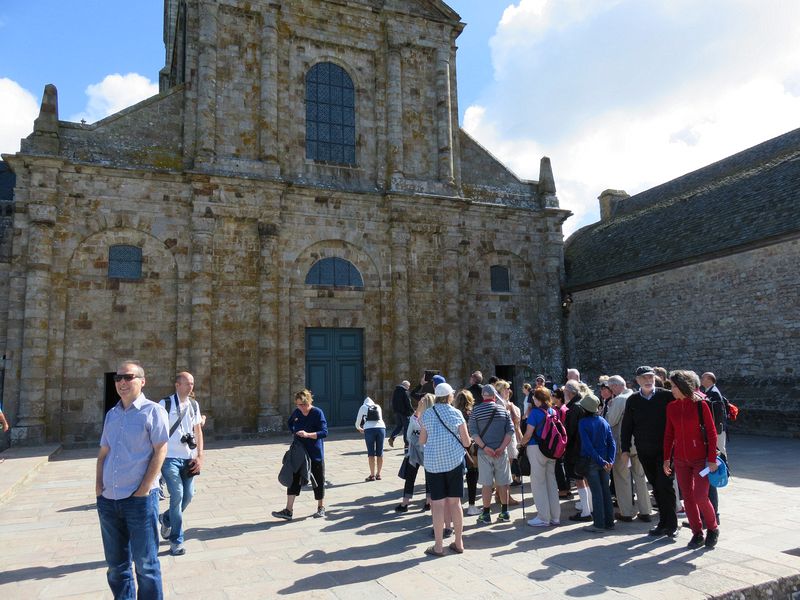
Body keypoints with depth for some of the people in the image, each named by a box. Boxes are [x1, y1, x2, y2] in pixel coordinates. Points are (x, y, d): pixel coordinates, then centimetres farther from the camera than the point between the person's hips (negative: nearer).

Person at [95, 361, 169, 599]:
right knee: (116, 564, 18)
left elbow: (160, 451, -12)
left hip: (140, 500, -6)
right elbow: (103, 453, 16)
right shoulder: (111, 415, 12)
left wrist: (143, 490, -15)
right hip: (108, 500, 6)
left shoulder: (153, 411, -7)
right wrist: (98, 486, 4)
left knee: (145, 564, 3)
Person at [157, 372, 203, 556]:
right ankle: (176, 541, 7)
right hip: (170, 458, -5)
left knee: (188, 495, 8)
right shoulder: (166, 404, -7)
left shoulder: (194, 404, 9)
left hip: (188, 458, 5)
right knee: (177, 496, -7)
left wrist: (199, 456, 5)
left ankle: (166, 519, 38)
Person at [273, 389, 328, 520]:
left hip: (315, 454, -5)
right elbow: (290, 423, 25)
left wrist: (308, 434, -30)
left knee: (318, 480, 7)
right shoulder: (296, 412, 3)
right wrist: (294, 433, 9)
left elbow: (324, 432, -19)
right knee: (293, 479, 0)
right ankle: (289, 510, 3)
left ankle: (321, 508, 25)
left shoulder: (318, 413, -14)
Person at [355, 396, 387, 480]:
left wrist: (360, 429, 42)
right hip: (381, 427, 3)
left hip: (369, 429, -3)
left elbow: (358, 422, 21)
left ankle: (372, 475, 2)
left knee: (371, 453, 2)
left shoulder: (363, 407, 17)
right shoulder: (378, 407, 24)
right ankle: (378, 474, 17)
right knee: (380, 453, 10)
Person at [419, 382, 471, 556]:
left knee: (438, 503, 3)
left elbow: (422, 440, 9)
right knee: (454, 502, 10)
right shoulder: (456, 413, 0)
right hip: (454, 460, 1)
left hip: (433, 462, 0)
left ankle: (438, 546, 7)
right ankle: (458, 543, 18)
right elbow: (466, 442, 2)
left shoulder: (427, 414, 2)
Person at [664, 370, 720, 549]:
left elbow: (711, 433, -8)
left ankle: (713, 529, 19)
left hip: (701, 459, -4)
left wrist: (712, 459, -11)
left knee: (700, 497, -7)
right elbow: (669, 434, 8)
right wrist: (666, 459, 9)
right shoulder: (671, 407, 3)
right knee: (687, 498, 7)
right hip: (680, 460, 5)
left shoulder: (701, 404, -10)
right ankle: (697, 534, 19)